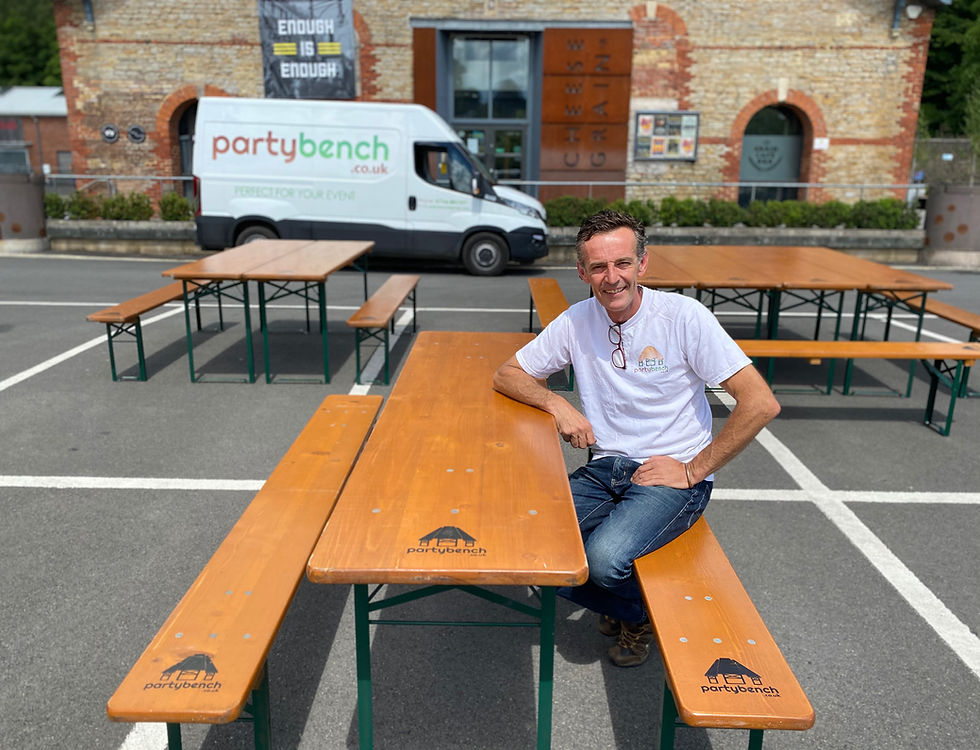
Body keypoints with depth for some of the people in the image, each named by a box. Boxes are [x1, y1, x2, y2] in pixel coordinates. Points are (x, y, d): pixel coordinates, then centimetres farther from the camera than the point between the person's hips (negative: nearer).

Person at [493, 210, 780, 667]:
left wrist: (693, 471, -14)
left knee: (605, 557, -28)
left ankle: (641, 613, 11)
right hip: (604, 470, 5)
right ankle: (627, 607, 13)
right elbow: (507, 375, 10)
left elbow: (761, 404, -16)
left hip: (670, 475, -4)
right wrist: (556, 404, -9)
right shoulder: (576, 322, 0)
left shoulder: (683, 316, -12)